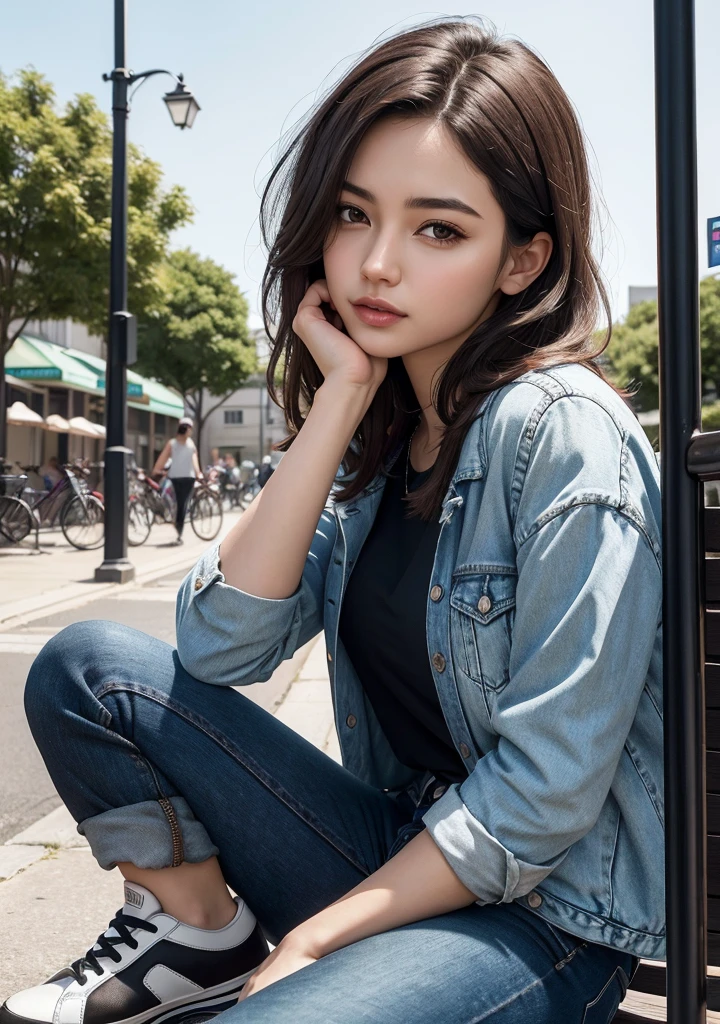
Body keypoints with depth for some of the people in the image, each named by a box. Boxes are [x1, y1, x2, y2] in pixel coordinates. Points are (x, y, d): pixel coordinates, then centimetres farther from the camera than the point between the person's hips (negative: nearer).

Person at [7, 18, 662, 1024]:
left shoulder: (560, 432, -20)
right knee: (85, 665, -4)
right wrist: (341, 401, -14)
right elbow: (218, 647, -9)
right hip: (404, 859, 6)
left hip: (545, 913, -5)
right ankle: (200, 936, 5)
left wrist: (311, 941, -13)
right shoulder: (380, 436, 1)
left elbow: (546, 795, -21)